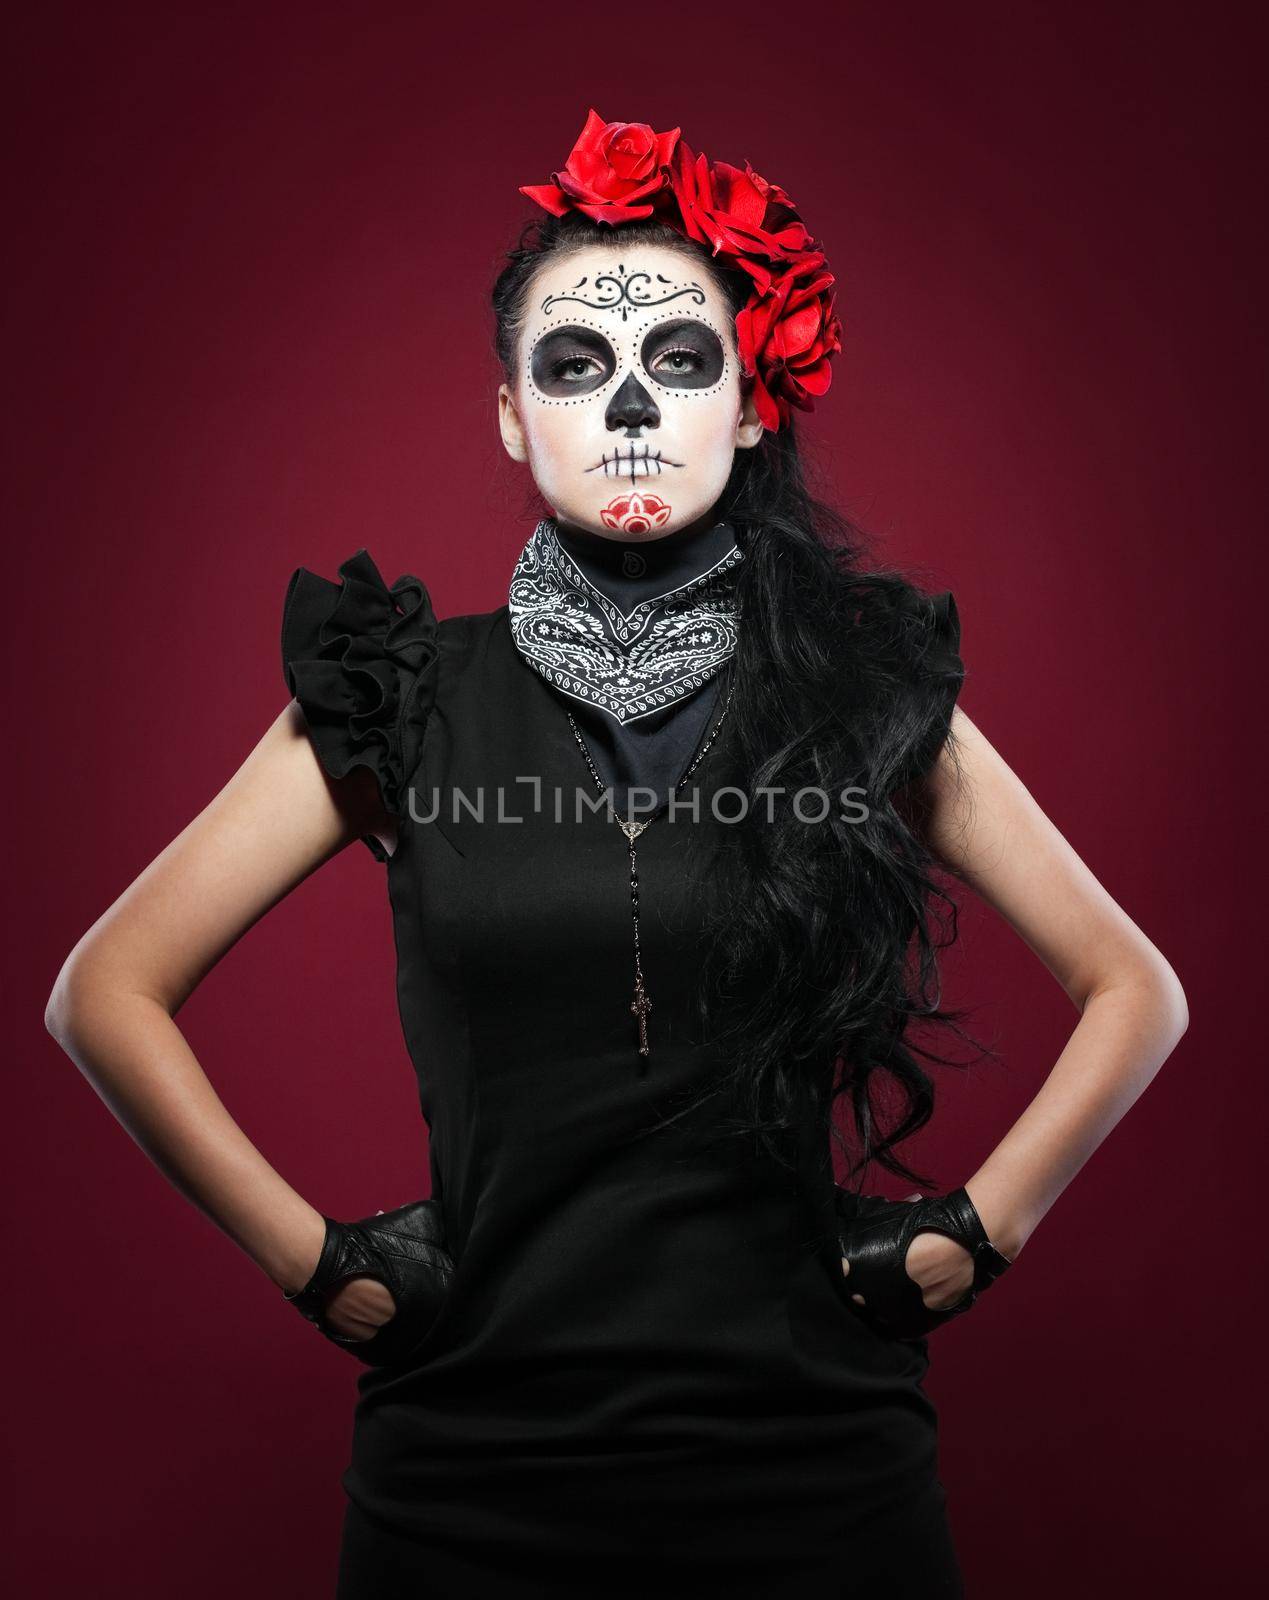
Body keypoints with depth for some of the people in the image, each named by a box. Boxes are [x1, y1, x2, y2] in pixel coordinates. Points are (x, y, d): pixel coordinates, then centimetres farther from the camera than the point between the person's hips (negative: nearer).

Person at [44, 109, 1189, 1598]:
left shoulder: (874, 695, -1)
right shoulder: (396, 704, -3)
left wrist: (973, 1231, 0)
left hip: (812, 1470, 1)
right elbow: (105, 993, 2)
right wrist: (315, 1256, -2)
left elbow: (1136, 990, 8)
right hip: (472, 1480, 0)